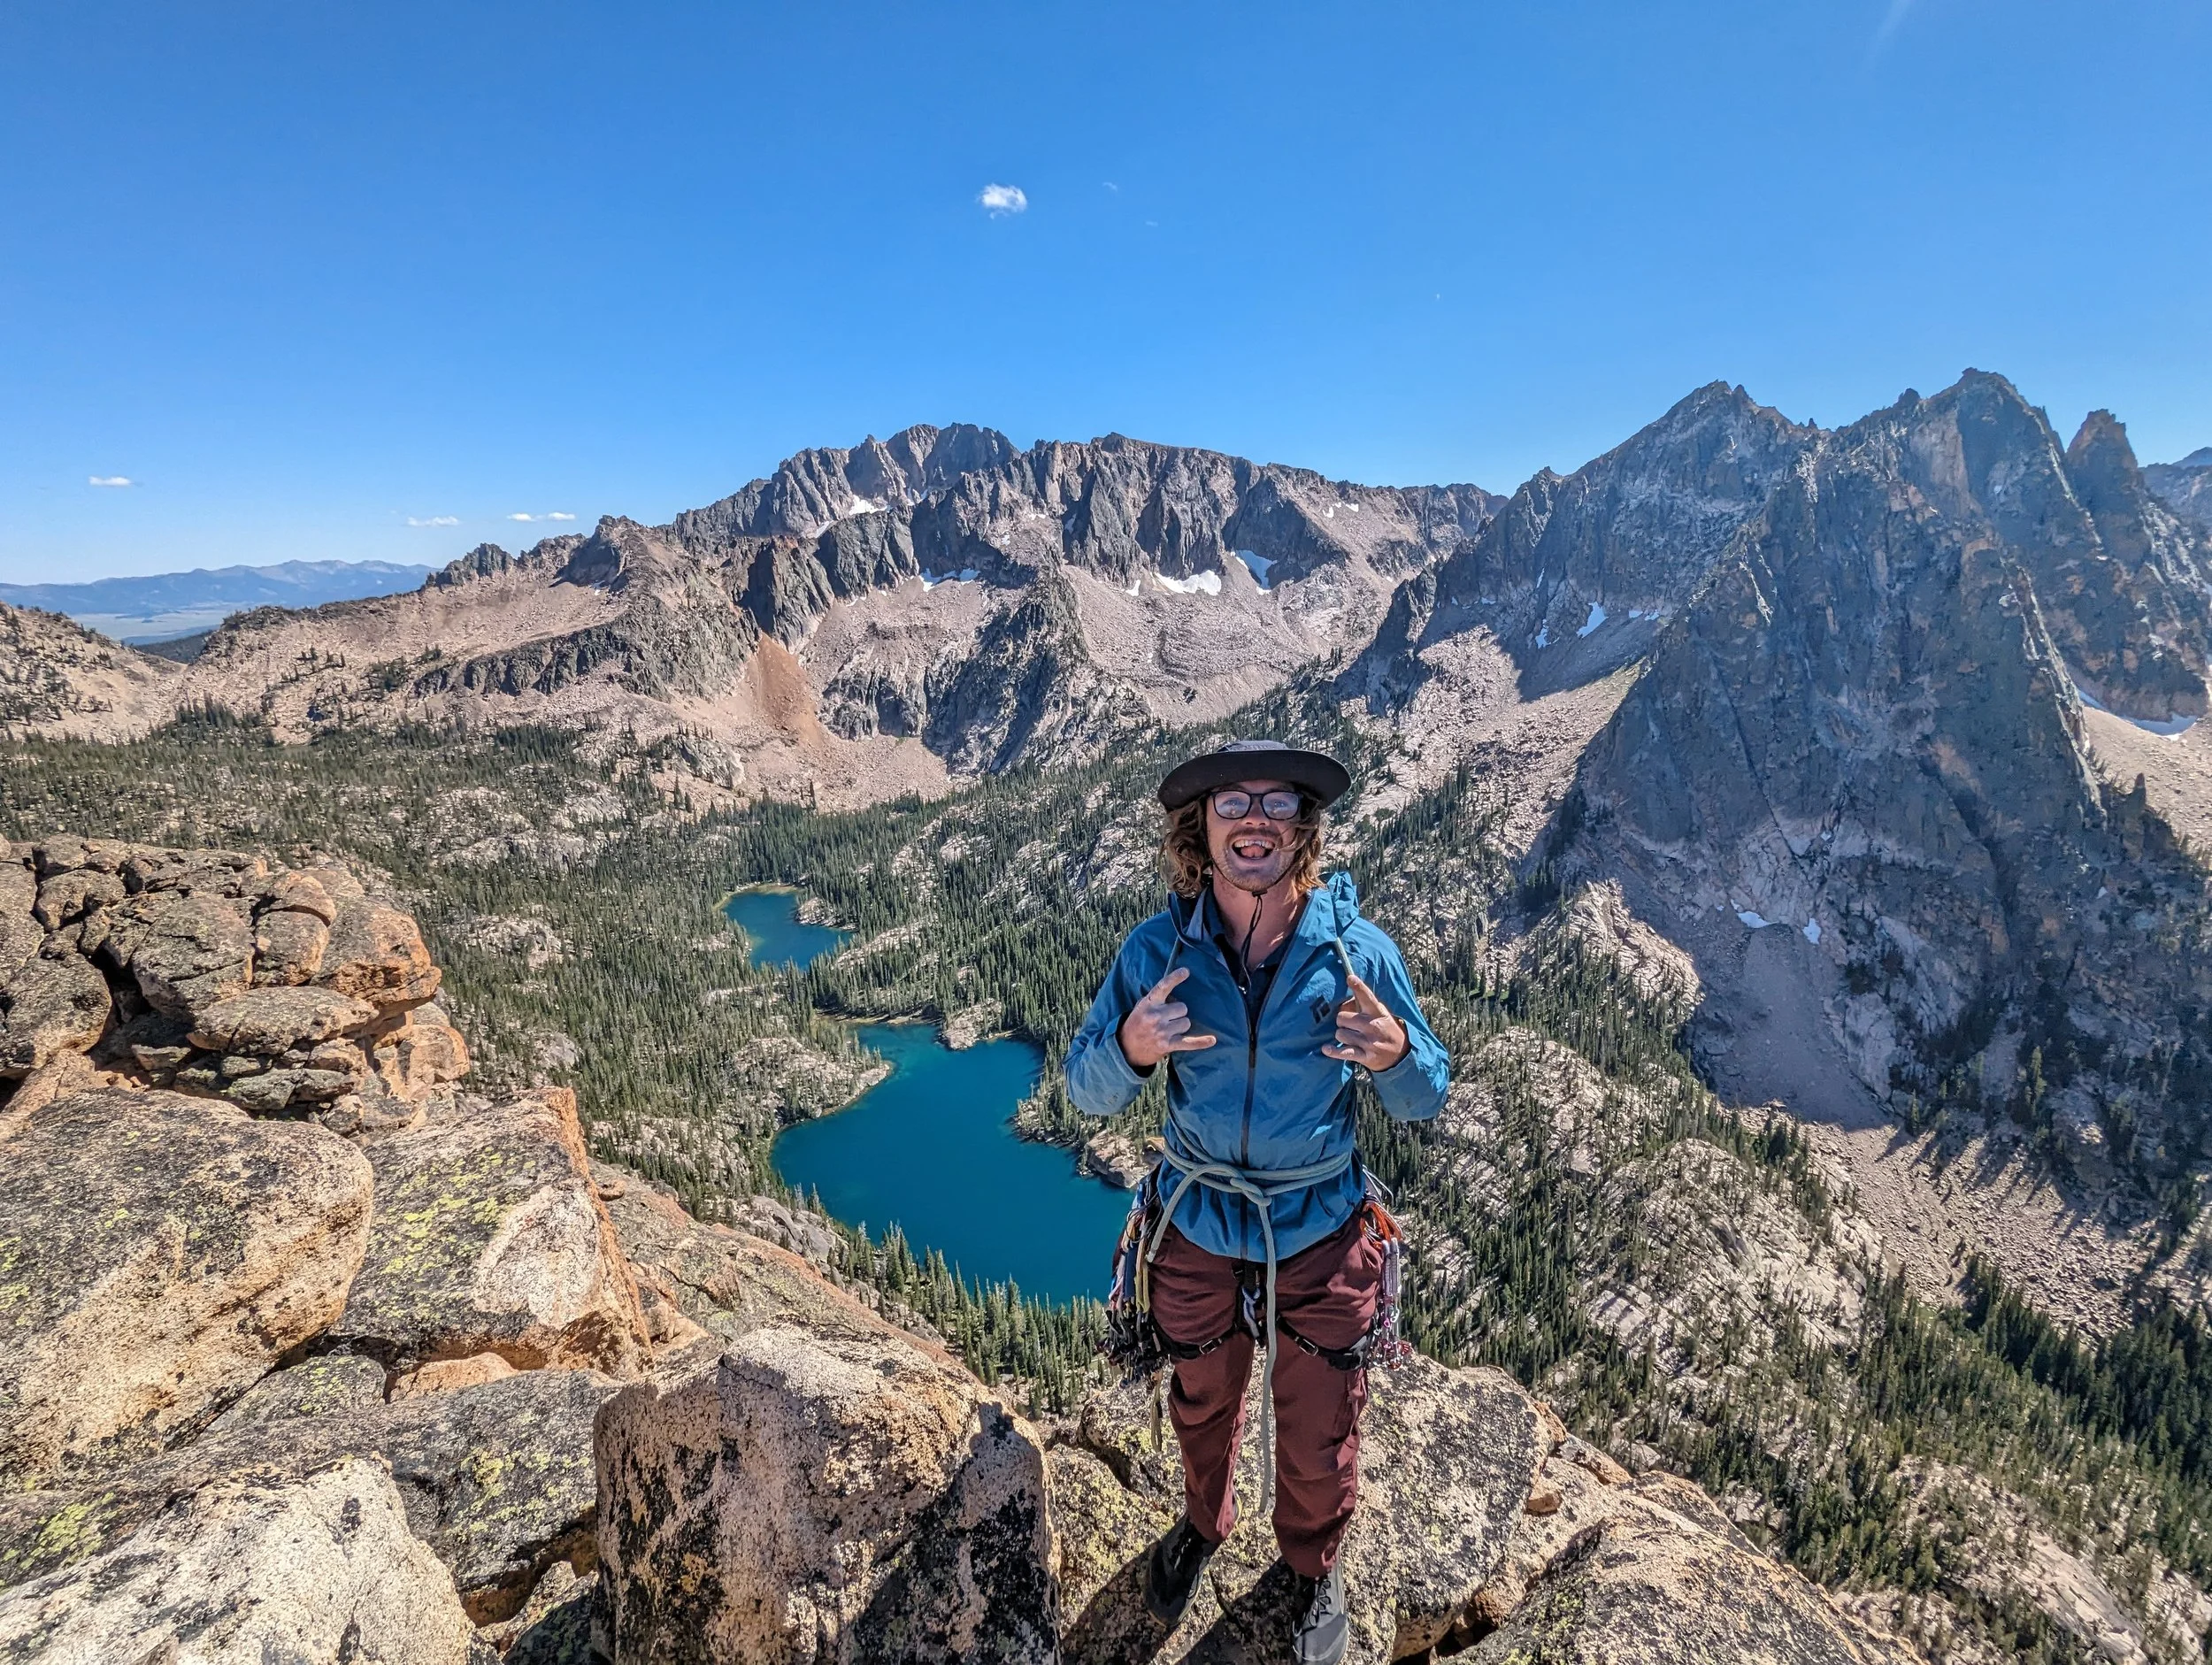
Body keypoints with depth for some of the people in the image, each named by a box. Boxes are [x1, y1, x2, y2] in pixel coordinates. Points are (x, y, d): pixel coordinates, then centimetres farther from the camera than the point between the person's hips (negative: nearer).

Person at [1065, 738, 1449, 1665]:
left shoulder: (1357, 951, -18)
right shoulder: (1157, 951, -17)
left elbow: (1422, 1103, -9)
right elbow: (1087, 1091, -12)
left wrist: (1396, 1056, -33)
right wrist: (1130, 1048, -34)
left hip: (1322, 1236, -1)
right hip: (1197, 1231, 1)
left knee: (1318, 1433, 21)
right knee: (1202, 1405, 28)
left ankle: (1314, 1569, 55)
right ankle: (1204, 1526, 61)